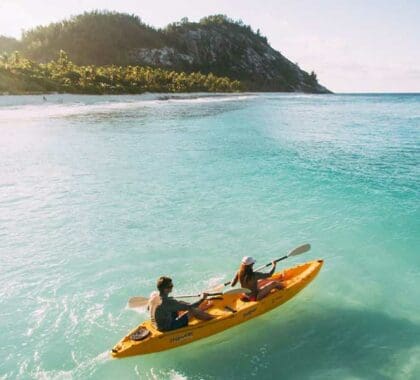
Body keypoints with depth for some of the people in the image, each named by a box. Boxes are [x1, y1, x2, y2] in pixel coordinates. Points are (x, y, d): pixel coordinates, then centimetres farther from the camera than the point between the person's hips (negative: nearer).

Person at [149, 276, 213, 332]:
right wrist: (202, 298, -12)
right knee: (191, 310, -7)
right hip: (167, 328, -8)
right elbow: (189, 307, -25)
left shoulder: (153, 295, -10)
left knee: (181, 303, 13)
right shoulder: (168, 302, -32)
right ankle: (211, 318, 12)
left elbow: (149, 308, 11)